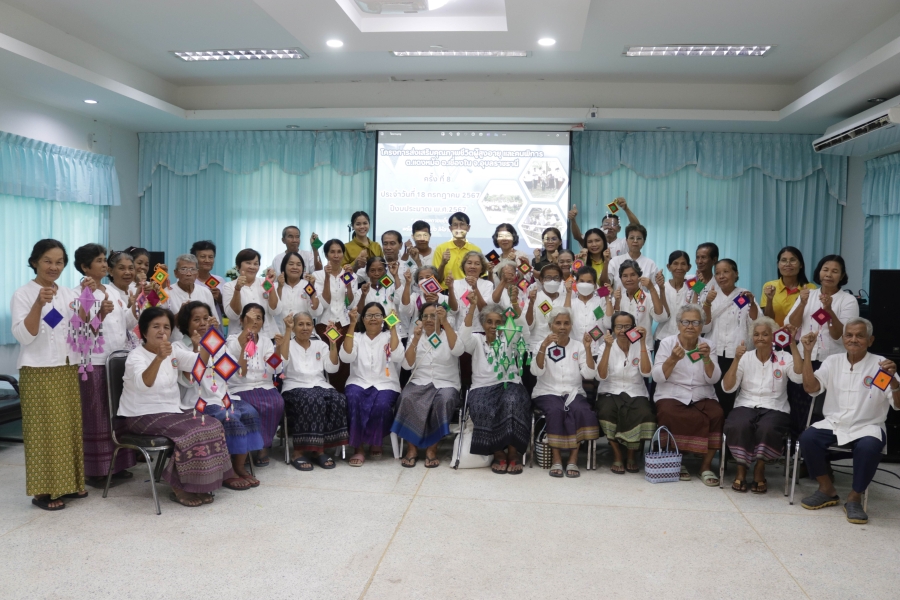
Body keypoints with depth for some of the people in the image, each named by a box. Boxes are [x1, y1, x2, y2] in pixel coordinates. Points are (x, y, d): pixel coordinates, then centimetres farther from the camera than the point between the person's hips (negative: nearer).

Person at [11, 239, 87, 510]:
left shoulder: (70, 294, 9)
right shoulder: (23, 294, -5)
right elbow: (23, 336, -15)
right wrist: (39, 303, -28)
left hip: (68, 371, 5)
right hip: (38, 374, -5)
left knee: (69, 427, 9)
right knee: (43, 430, -2)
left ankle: (68, 482, 20)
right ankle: (43, 490, 6)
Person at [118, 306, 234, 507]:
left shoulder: (173, 350, 8)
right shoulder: (135, 356, -12)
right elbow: (144, 383, -34)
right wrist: (159, 357, -51)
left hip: (172, 412, 7)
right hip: (143, 416, -7)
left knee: (212, 425, -13)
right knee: (188, 432, -27)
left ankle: (199, 484, -4)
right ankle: (179, 488, -10)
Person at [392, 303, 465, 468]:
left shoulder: (449, 335, 7)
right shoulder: (415, 337, 13)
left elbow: (458, 350, -18)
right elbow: (407, 365, -1)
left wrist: (445, 322, -26)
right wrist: (415, 340, -13)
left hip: (446, 384, -1)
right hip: (419, 382, 2)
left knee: (444, 400, -35)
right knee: (406, 398, -31)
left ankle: (432, 448, -22)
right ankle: (412, 447, -19)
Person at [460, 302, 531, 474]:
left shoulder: (509, 339, 13)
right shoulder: (477, 340, 12)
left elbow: (521, 325, -7)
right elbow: (464, 336, -11)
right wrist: (472, 306, -23)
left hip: (510, 386, 0)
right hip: (483, 388, 0)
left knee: (512, 403, -35)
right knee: (483, 408, -34)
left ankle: (513, 454, -21)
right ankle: (499, 454, -15)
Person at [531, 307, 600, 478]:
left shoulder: (578, 346, 9)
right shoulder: (543, 345, 6)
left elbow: (589, 374, -2)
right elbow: (536, 371, -12)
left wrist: (588, 349, -11)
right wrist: (544, 347, -23)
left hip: (573, 393, 2)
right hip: (548, 393, -1)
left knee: (581, 411, -31)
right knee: (556, 410, -34)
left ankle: (573, 459, -24)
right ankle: (556, 459, -25)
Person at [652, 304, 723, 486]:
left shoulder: (708, 344, 8)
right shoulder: (667, 343, 2)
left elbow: (713, 379, -2)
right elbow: (657, 377, -7)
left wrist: (706, 358, -18)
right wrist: (673, 359, -22)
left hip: (702, 397, 2)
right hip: (672, 395, -2)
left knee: (717, 416, -30)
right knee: (669, 415, -35)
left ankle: (706, 464, -13)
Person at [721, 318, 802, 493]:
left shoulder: (784, 358, 7)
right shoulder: (745, 358, 8)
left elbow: (799, 377, -13)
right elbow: (727, 387, -1)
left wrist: (793, 345, -15)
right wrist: (736, 359, -13)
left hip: (774, 409, 0)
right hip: (746, 406, 1)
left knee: (768, 428, -36)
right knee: (738, 426, -34)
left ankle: (760, 470, -10)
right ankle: (741, 469, -11)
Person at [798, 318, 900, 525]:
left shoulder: (880, 364, -2)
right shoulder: (833, 361, 7)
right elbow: (810, 387, -6)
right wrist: (807, 353, -12)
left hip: (867, 427, -2)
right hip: (833, 423, 3)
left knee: (869, 447, -35)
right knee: (807, 438, -25)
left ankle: (854, 498, -12)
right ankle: (827, 489, -3)